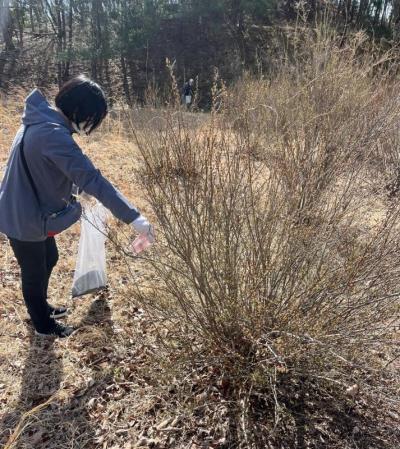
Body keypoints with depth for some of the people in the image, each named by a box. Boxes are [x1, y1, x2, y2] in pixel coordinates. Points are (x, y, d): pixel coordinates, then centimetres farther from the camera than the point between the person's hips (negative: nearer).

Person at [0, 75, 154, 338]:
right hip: (24, 219, -9)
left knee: (49, 259, 26)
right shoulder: (53, 135, -32)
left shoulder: (41, 119, 1)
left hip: (33, 212, 9)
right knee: (34, 272, 12)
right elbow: (91, 178, -39)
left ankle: (41, 307, 50)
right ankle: (44, 325, 37)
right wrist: (133, 217, -41)